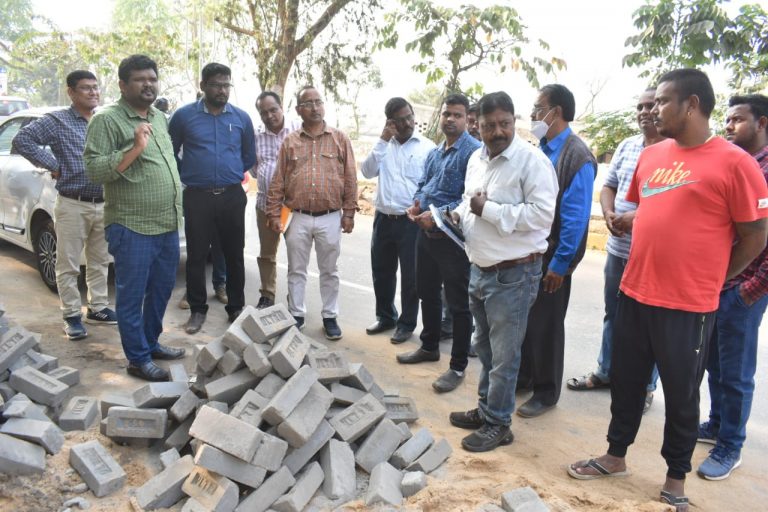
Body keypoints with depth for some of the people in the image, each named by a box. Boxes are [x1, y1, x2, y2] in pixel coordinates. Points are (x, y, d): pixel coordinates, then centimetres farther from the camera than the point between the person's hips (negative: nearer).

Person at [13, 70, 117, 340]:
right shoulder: (57, 121, -3)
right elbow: (22, 140, -10)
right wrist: (52, 164, -11)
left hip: (104, 204, 5)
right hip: (72, 205, -4)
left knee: (99, 262, 13)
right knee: (68, 265, 1)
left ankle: (97, 308, 26)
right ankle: (72, 316, 12)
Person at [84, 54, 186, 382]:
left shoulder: (160, 118, 14)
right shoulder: (107, 119, -8)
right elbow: (93, 170, -14)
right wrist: (135, 148, -24)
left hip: (169, 225, 7)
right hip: (132, 228, -7)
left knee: (161, 291, 17)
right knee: (132, 296, 4)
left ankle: (151, 343, 33)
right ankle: (138, 359, 15)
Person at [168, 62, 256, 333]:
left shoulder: (242, 118, 4)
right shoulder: (184, 115, -1)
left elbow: (249, 156, 16)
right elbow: (170, 152, 10)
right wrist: (187, 177, 12)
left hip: (232, 197, 2)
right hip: (197, 197, -1)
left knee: (234, 255, 8)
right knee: (196, 256, 4)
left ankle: (236, 308, 20)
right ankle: (197, 310, 17)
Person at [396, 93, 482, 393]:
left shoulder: (473, 152, -14)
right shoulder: (434, 153, 15)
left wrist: (437, 215, -23)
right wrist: (416, 204, -1)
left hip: (453, 237, -9)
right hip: (426, 233, 9)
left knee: (458, 304, 2)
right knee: (427, 294, 21)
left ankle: (458, 366, 14)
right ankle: (429, 347, 40)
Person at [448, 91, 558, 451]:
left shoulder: (532, 160, -15)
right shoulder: (476, 159, 10)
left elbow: (542, 216, -24)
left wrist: (488, 210, -22)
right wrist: (459, 215, 1)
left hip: (513, 274, -8)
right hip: (479, 269, 8)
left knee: (503, 355, 4)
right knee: (485, 348, 20)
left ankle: (498, 424, 19)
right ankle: (485, 409, 36)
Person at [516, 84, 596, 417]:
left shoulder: (577, 156, -16)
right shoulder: (541, 149, 7)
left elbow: (575, 216, -19)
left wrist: (560, 263, -18)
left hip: (552, 257, -7)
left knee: (546, 324, 6)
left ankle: (546, 393, 24)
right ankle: (523, 376, 37)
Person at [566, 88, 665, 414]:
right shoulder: (626, 146, 11)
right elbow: (608, 186, 13)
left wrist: (636, 217, -24)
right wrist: (609, 214, -6)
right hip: (618, 248, 7)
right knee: (613, 314, 17)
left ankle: (644, 386, 22)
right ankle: (606, 372, 33)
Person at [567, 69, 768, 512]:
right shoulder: (651, 155, 7)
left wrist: (708, 281, 0)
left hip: (688, 306, -5)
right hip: (634, 294, 6)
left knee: (681, 395, 11)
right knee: (626, 381, 17)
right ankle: (616, 456, 37)